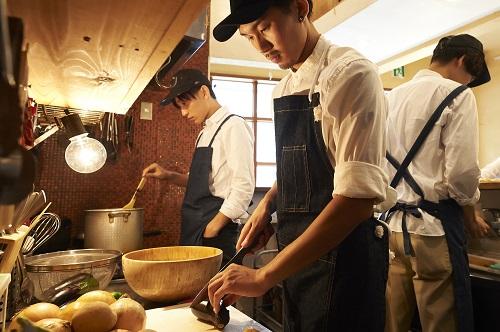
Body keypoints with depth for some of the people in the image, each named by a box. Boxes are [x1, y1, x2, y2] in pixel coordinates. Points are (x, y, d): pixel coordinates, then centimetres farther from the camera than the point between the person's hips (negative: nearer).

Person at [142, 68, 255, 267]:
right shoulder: (206, 132, 14)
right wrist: (168, 176, 6)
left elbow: (244, 188, -18)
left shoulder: (233, 126, -12)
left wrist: (212, 228, -16)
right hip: (193, 230, 8)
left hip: (217, 233, -8)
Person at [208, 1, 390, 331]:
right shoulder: (284, 88, 7)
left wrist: (265, 276, -24)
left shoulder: (350, 74, -16)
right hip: (297, 255, 7)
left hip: (342, 252, -7)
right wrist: (268, 204, 0)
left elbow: (358, 198, -24)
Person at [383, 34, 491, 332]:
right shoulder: (457, 95, -6)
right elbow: (461, 172, -13)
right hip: (433, 225, -6)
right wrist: (471, 218, 4)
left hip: (393, 223, 7)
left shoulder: (392, 96, 13)